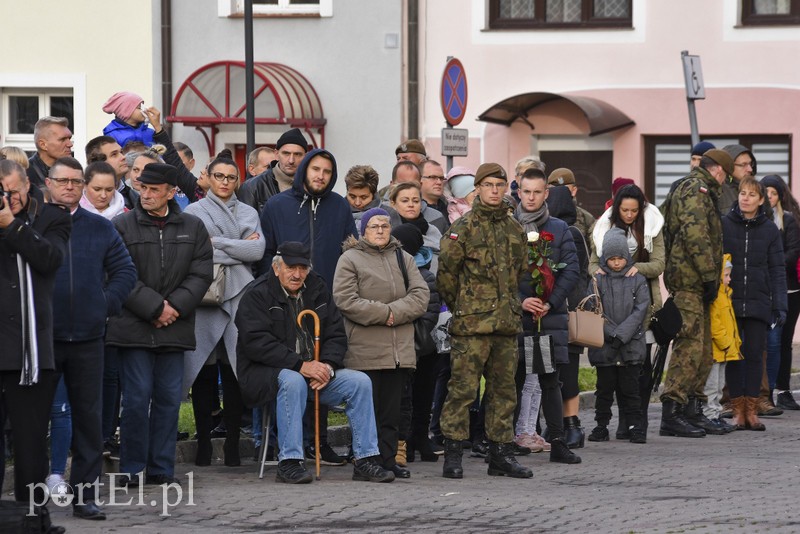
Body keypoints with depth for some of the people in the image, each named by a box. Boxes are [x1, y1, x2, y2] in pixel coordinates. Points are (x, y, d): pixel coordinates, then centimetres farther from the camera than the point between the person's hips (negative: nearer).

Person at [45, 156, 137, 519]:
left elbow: (125, 271, 14)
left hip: (87, 338, 3)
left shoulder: (100, 228, 10)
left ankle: (85, 493, 9)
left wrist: (107, 305, 3)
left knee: (89, 415, 4)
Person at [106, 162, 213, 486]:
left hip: (174, 327, 3)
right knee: (137, 396, -4)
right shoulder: (122, 226, -1)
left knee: (169, 398, 5)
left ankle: (162, 468, 11)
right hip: (134, 327, -3)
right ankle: (133, 469, 3)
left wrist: (175, 307, -8)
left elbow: (201, 274, 6)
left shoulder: (193, 228, 10)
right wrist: (155, 308, -12)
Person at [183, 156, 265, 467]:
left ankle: (233, 442, 1)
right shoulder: (194, 212, 8)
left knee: (235, 371, -3)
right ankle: (204, 441, 1)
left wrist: (218, 243, -5)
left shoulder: (249, 213, 19)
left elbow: (258, 250, 1)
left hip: (239, 297, 2)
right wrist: (239, 250, -4)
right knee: (204, 373, -4)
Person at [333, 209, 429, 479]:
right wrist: (384, 313, -13)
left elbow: (421, 294, 5)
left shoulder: (403, 258, 16)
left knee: (392, 409, 7)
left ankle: (388, 459, 11)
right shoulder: (350, 259, 2)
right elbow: (346, 300, -10)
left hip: (400, 349, 5)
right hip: (365, 351, -5)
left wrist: (394, 313, -12)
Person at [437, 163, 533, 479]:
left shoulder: (515, 230, 13)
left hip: (507, 323, 6)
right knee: (462, 389, -7)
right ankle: (453, 456, -3)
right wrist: (461, 307, 4)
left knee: (504, 390, 9)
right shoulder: (463, 228, -5)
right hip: (471, 325, -6)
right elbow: (446, 274, -4)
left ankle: (501, 454, 15)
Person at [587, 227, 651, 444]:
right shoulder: (598, 281, 3)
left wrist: (622, 334, -13)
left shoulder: (638, 280, 4)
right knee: (604, 388, 7)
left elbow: (641, 309, -4)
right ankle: (601, 427, 14)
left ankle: (636, 427, 7)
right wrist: (611, 333, -14)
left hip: (631, 346, 0)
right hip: (604, 346, 1)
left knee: (630, 389, 2)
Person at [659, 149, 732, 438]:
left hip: (692, 282, 11)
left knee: (703, 349, 15)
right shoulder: (697, 189, -9)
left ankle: (694, 408, 22)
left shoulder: (690, 188, 24)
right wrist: (710, 275, -19)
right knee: (690, 346, -14)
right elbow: (695, 233, -20)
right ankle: (671, 414, -18)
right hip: (690, 280, -11)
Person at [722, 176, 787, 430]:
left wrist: (780, 305, -2)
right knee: (733, 356, 2)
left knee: (754, 355, 2)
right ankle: (738, 411, 7)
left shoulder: (770, 229, 4)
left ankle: (751, 411, 7)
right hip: (730, 302, 0)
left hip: (758, 303, 0)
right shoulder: (724, 224, 1)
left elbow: (777, 270, 4)